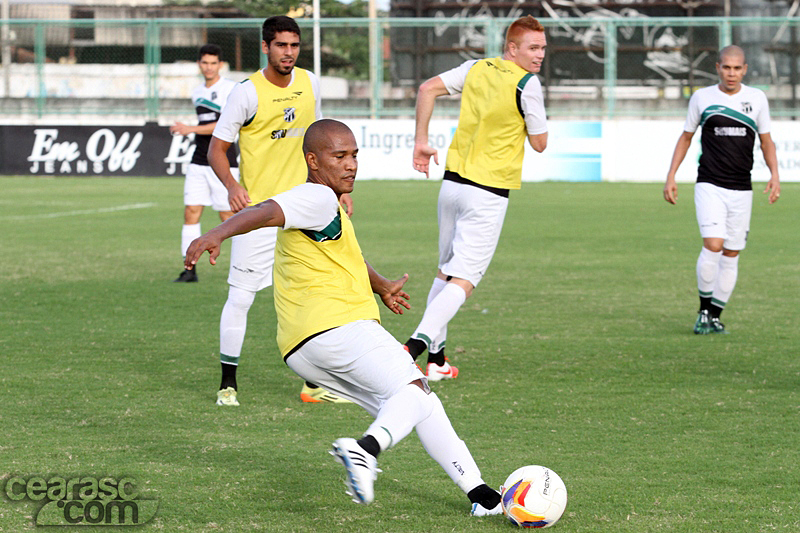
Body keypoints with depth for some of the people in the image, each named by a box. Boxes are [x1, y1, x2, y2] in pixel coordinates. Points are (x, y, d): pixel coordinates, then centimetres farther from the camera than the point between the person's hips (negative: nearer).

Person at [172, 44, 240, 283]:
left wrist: (190, 129, -18)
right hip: (198, 163, 6)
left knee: (228, 215, -2)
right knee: (191, 212, -4)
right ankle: (189, 270, -4)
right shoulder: (197, 92, 15)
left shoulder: (232, 89, -7)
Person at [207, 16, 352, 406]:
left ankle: (314, 384, 14)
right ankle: (227, 384, 5)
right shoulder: (247, 92, -12)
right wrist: (232, 185, -26)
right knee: (240, 296, -6)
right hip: (257, 209, -5)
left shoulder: (309, 84, 5)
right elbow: (217, 148, -8)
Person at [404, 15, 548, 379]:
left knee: (445, 271, 19)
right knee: (464, 280, -7)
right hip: (488, 193, -7)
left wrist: (421, 140, 9)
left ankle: (435, 357, 21)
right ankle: (420, 341, -26)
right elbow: (539, 143, -5)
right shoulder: (526, 84, -11)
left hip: (452, 183, 7)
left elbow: (427, 89, 4)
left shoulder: (476, 69, 8)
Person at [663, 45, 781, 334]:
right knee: (713, 246, -19)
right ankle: (704, 310, -3)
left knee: (731, 255, 4)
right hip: (709, 186, -2)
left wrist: (774, 175, -3)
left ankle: (715, 316, 15)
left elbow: (766, 141, 13)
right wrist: (670, 177, 6)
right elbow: (686, 137, 13)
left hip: (742, 190, 2)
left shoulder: (757, 98, 6)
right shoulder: (702, 98, 2)